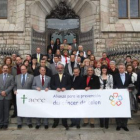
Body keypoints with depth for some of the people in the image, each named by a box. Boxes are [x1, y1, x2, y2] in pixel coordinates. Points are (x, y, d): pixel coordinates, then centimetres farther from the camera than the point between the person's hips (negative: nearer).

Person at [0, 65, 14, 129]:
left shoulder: (11, 77, 7)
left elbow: (12, 85, -1)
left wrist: (5, 92, -10)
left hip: (7, 96, -1)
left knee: (6, 110, 2)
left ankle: (6, 123, 10)